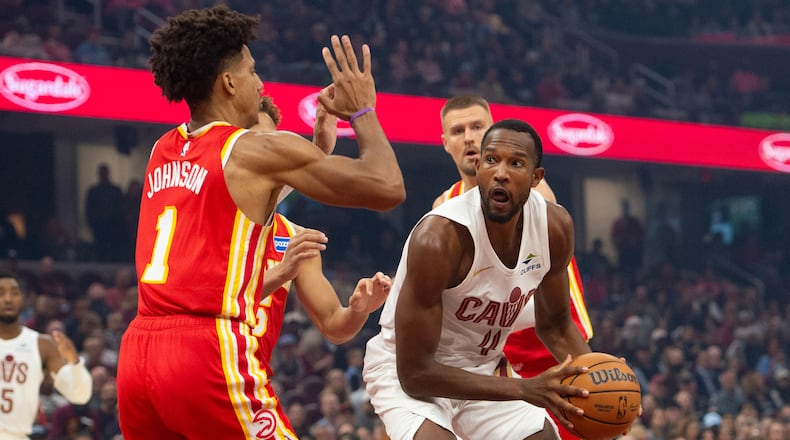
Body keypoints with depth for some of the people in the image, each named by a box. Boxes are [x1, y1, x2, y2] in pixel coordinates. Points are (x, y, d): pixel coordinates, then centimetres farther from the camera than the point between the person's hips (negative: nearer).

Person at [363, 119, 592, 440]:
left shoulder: (556, 227, -13)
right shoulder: (438, 238, -31)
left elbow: (554, 324, 7)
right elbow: (415, 372, -28)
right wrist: (524, 390, -34)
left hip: (484, 368, 7)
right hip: (407, 371, -7)